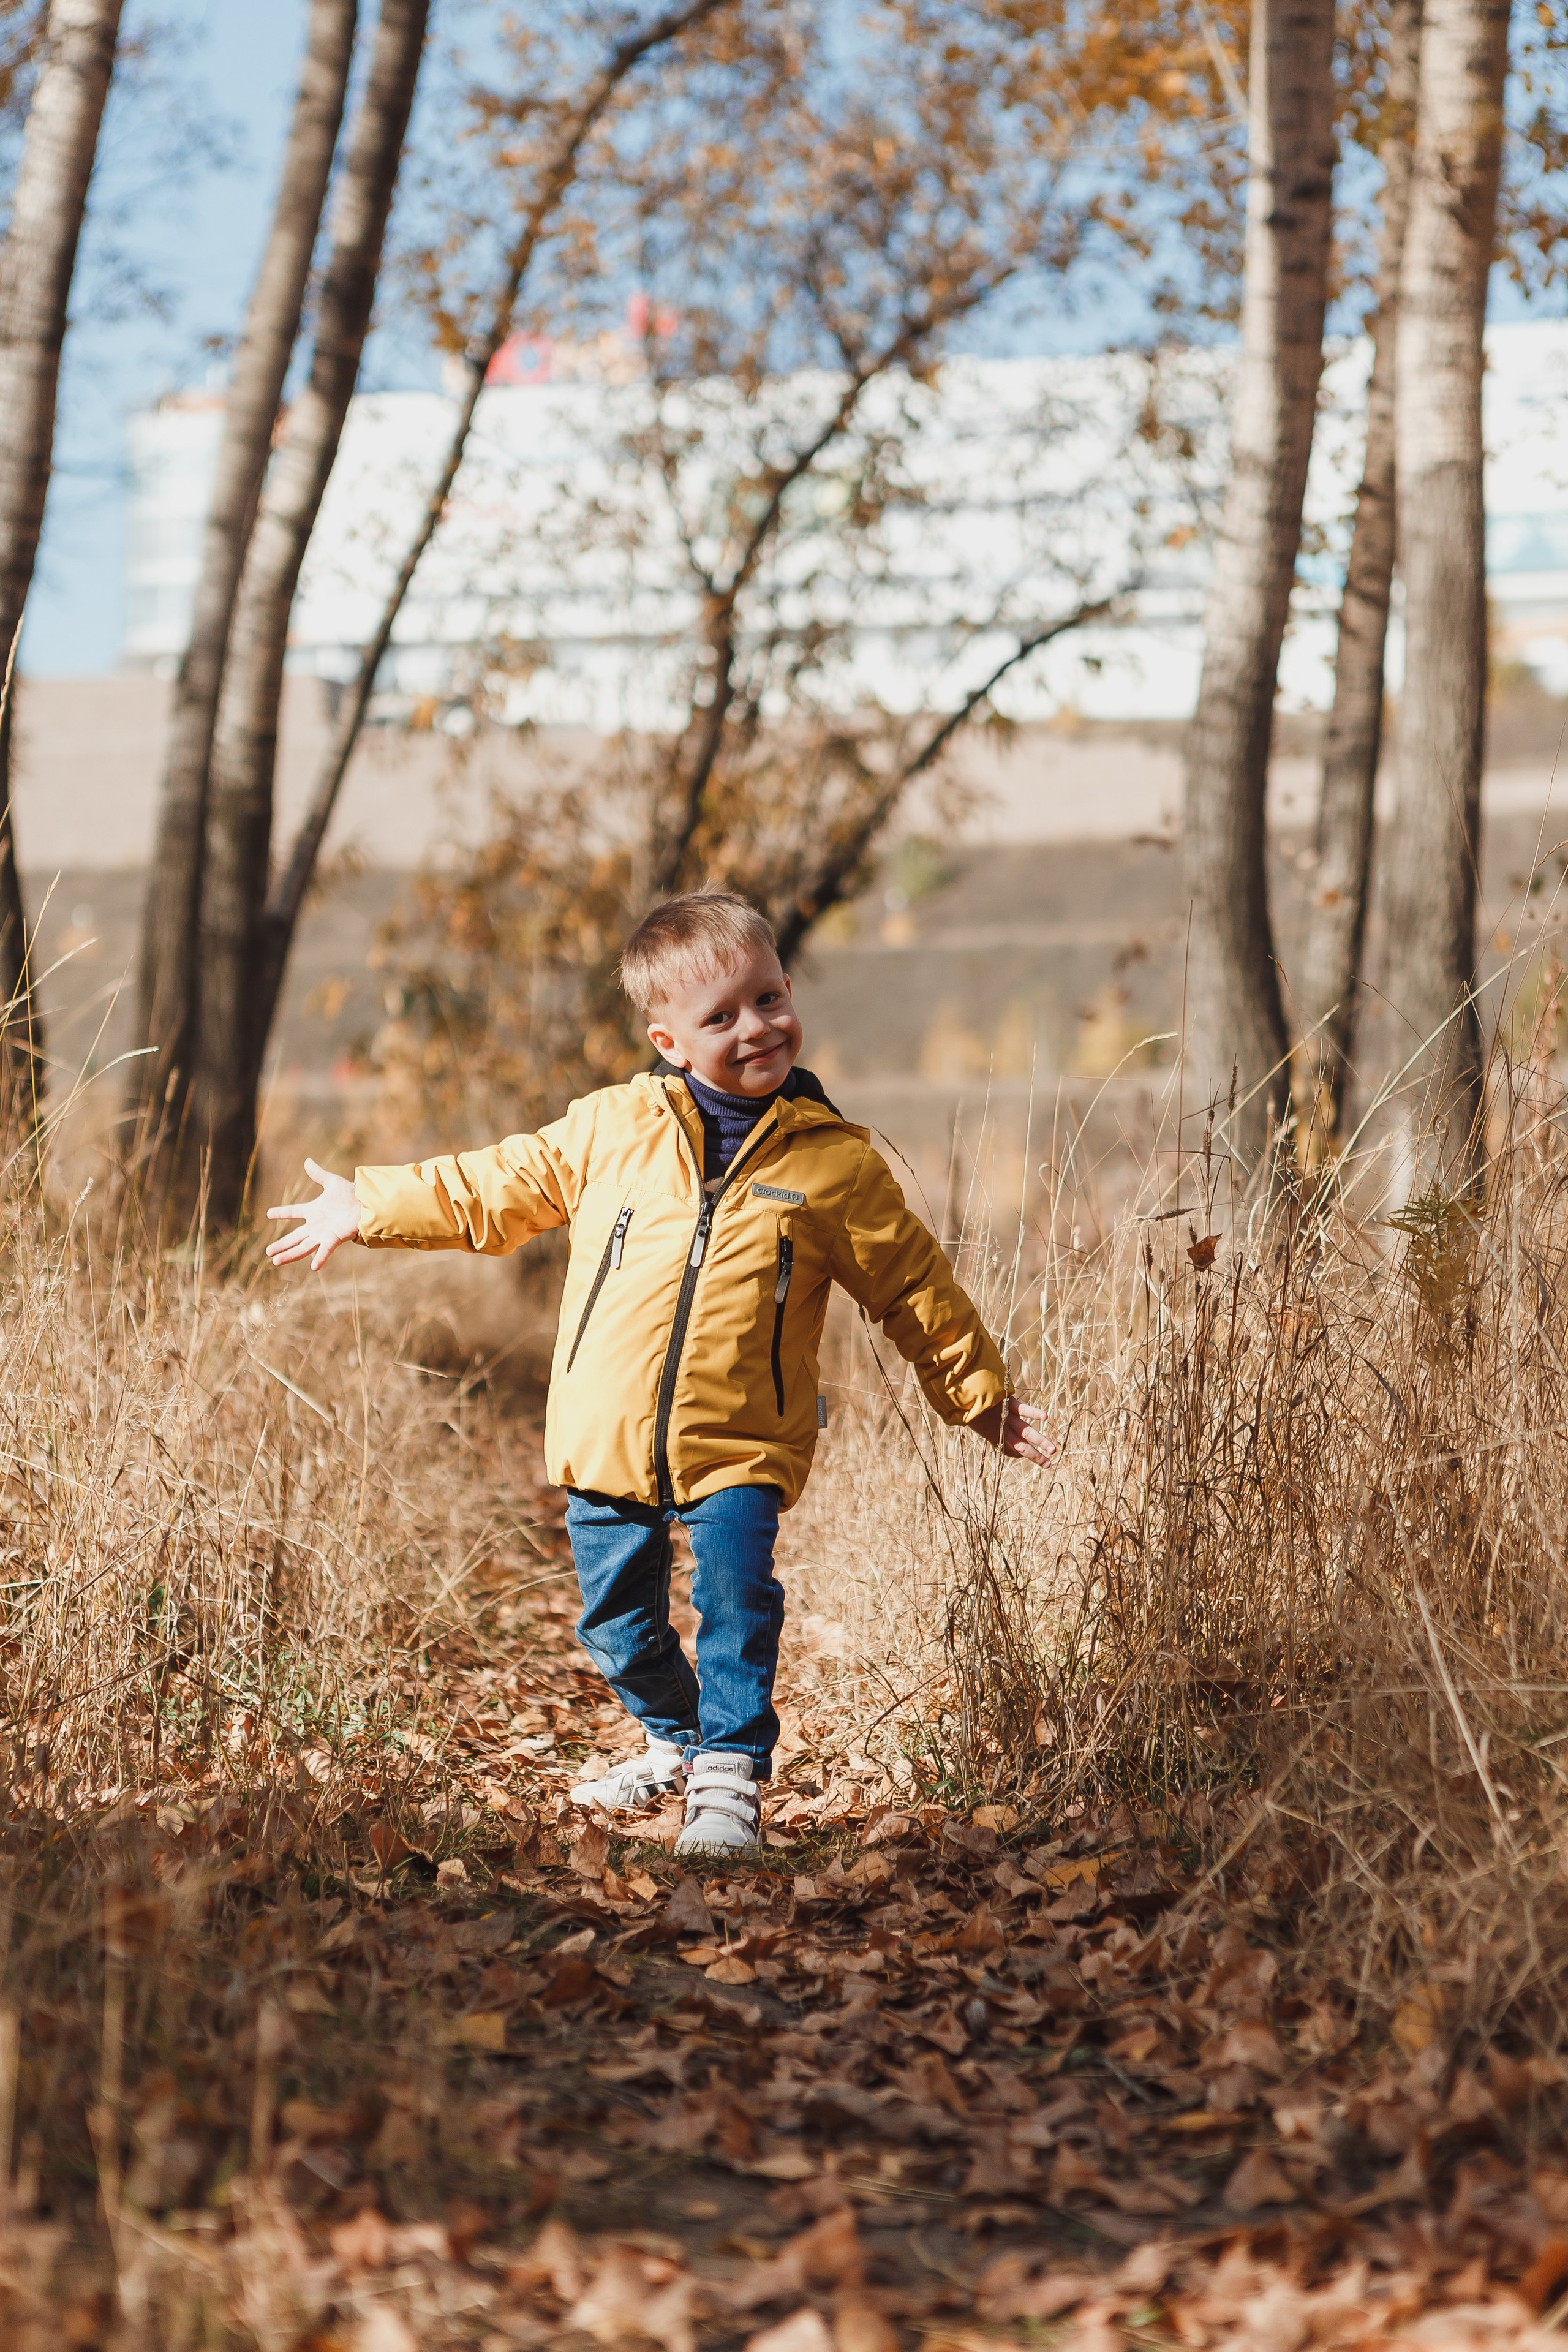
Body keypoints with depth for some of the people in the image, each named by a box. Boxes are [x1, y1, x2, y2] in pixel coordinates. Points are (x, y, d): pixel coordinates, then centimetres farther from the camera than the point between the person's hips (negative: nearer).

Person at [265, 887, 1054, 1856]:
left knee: (736, 1601, -18)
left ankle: (730, 1775, -4)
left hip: (740, 1448, -2)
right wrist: (368, 1207, 15)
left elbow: (916, 1290, 8)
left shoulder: (838, 1162, -2)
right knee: (618, 1623, 13)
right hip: (608, 1444, 2)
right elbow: (496, 1189, 14)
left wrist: (985, 1396, 10)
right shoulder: (608, 1129, 1)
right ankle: (677, 1738, 39)